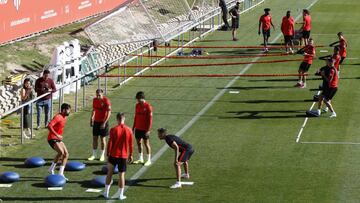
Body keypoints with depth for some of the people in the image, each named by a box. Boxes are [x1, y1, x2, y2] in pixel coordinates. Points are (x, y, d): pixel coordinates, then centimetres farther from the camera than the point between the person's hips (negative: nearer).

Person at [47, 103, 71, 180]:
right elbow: (49, 126, -30)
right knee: (61, 152, -26)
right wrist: (57, 135, -32)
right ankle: (52, 169, -11)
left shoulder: (64, 117, 12)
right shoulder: (58, 117, -18)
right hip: (52, 139, -10)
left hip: (58, 139, 10)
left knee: (66, 154, 5)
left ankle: (61, 173, 9)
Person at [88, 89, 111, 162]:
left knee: (102, 138, 3)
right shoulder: (95, 100, 2)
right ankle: (94, 155, 13)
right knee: (94, 138, 5)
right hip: (96, 121, 5)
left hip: (103, 122, -5)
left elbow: (109, 112, -16)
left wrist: (104, 123, -20)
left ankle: (102, 155, 13)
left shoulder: (106, 100, -15)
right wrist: (91, 119, 6)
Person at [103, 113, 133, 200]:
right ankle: (121, 195, 9)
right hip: (123, 156, 1)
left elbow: (110, 143, -8)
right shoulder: (129, 130, -4)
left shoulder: (113, 130, -10)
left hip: (113, 155, -1)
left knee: (110, 173, 14)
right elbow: (131, 144, 1)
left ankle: (106, 193, 16)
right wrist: (130, 155, 12)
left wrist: (108, 154, 0)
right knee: (121, 175, 6)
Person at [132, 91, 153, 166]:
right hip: (138, 128, 6)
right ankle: (140, 159, 21)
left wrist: (148, 130, -17)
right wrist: (133, 127, 13)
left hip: (145, 129, -6)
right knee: (139, 143, 10)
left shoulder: (148, 106, -13)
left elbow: (150, 119, -14)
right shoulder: (137, 105, 7)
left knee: (146, 143, 0)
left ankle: (149, 160, 7)